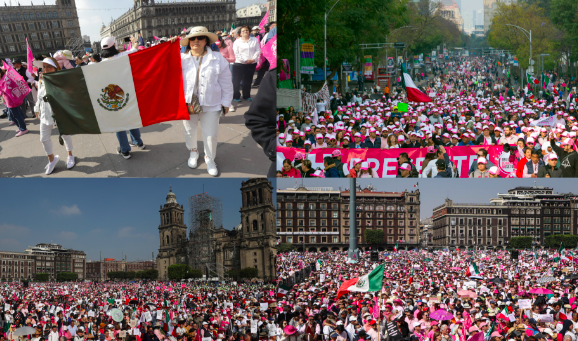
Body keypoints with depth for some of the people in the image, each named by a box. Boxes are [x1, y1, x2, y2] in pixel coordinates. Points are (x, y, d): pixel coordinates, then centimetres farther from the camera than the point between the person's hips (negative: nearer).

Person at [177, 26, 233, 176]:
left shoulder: (217, 59, -4)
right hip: (187, 103, 1)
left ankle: (210, 159, 27)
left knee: (211, 134, 5)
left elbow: (226, 83, 0)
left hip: (210, 105, -1)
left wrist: (226, 102, 2)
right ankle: (193, 153, 44)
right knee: (190, 131, 19)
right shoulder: (182, 59, -1)